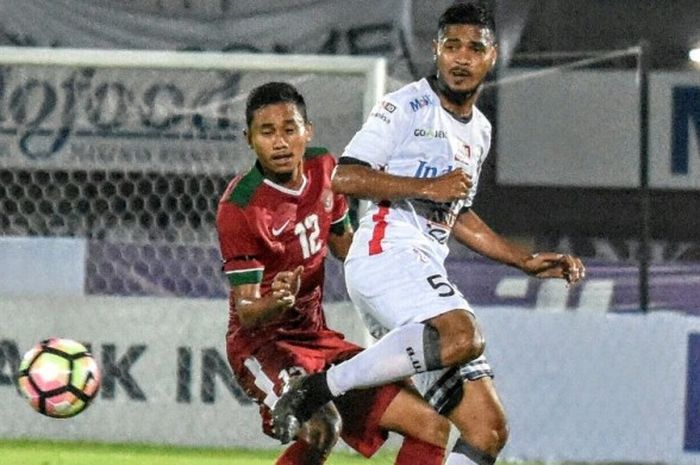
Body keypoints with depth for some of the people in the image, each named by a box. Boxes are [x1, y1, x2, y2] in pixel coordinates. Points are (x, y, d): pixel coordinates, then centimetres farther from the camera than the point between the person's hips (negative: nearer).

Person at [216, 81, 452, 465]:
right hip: (262, 345, -8)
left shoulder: (322, 169, 1)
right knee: (321, 427, -38)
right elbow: (247, 313, -20)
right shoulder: (240, 206, -19)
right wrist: (278, 301, -42)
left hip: (318, 339, 8)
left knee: (432, 429, 3)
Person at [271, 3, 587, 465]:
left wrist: (527, 261, 29)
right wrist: (427, 187, -15)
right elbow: (345, 177, -9)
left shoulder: (480, 132, 25)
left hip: (428, 276, 8)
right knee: (463, 336, -38)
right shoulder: (408, 106, 0)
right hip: (386, 251, -8)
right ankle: (319, 388, -30)